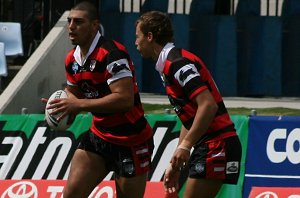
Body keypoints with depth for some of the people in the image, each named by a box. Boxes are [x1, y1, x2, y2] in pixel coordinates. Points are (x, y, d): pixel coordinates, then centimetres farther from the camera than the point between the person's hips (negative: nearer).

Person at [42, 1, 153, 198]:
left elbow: (125, 99, -31)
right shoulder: (72, 59, 5)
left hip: (130, 143, -8)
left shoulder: (111, 53, -22)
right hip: (98, 136, 8)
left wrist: (79, 104, -29)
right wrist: (64, 106, -2)